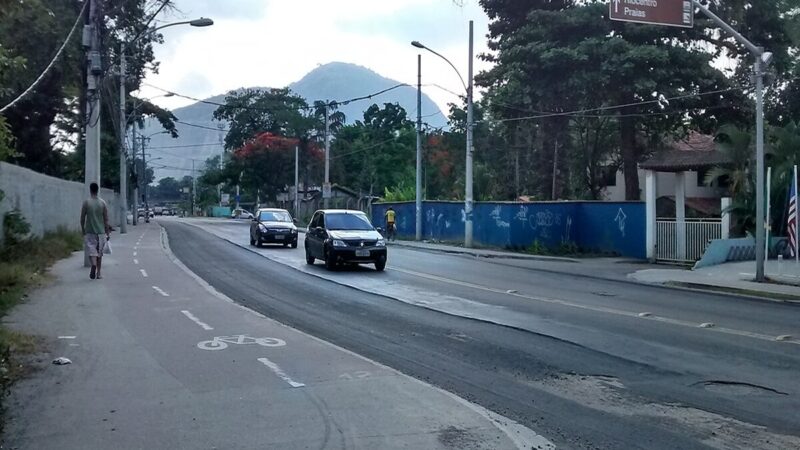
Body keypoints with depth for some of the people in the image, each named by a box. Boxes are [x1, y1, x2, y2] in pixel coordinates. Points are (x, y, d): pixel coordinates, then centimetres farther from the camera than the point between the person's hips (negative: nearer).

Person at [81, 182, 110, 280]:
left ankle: (93, 265, -32)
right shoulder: (102, 202, -1)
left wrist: (82, 230, 12)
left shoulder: (86, 202, -4)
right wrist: (107, 232, 6)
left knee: (92, 250, -3)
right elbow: (106, 219, -1)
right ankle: (98, 273, 16)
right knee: (99, 253, 12)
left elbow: (82, 218, -1)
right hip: (101, 231, 2)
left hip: (89, 231, -2)